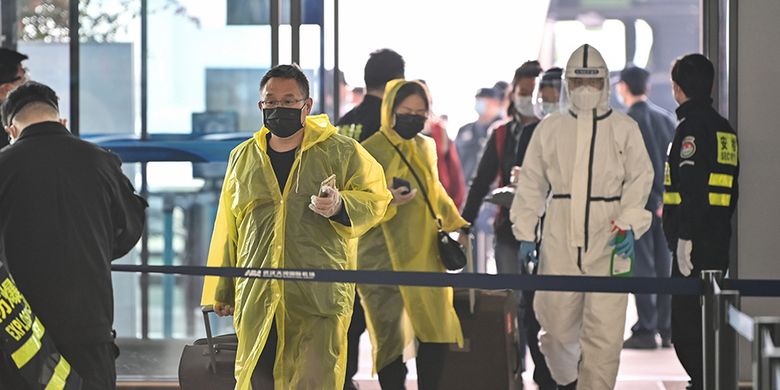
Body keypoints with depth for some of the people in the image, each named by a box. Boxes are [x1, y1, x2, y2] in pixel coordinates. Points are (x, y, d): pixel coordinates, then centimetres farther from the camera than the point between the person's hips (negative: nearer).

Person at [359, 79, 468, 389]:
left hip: (425, 256, 5)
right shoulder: (371, 151, -7)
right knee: (391, 338, -2)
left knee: (438, 334, 0)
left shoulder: (426, 146, 12)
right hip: (383, 261, -5)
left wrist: (453, 222, 16)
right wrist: (388, 200, -26)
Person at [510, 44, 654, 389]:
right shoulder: (549, 128, 10)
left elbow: (640, 179, 3)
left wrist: (629, 226, -10)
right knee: (557, 321, 5)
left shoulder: (625, 129, 6)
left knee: (605, 327, -8)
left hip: (608, 240, -1)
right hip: (559, 240, 1)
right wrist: (525, 233, 7)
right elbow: (531, 184, 12)